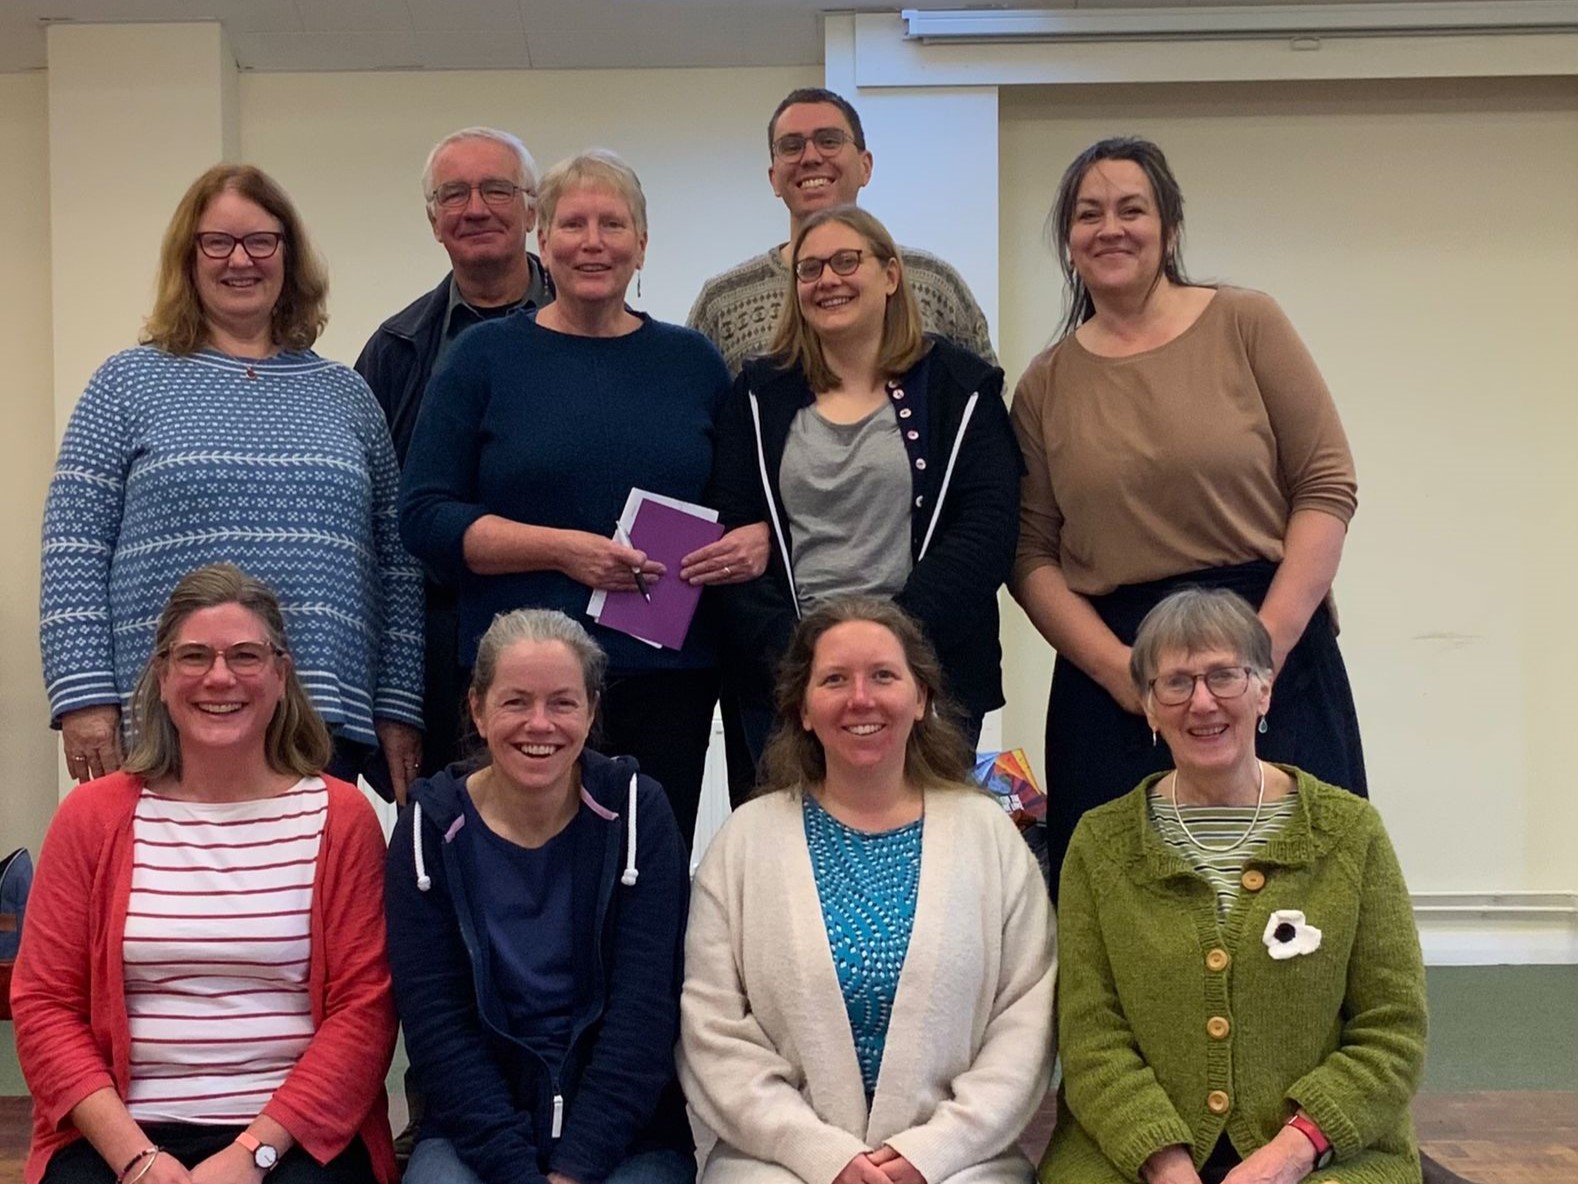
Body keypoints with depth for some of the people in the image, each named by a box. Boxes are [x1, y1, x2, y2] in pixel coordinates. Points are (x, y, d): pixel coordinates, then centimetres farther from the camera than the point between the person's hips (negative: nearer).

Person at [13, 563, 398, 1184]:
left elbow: (362, 1009, 0)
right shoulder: (92, 815, 8)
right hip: (121, 1133, 1)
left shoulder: (340, 817, 4)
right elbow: (43, 1005, 5)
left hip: (298, 1133, -1)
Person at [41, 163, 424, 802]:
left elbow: (396, 561, 11)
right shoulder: (129, 383, 8)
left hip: (326, 724, 2)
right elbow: (73, 549, 2)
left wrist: (399, 709, 5)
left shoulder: (344, 393, 13)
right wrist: (85, 698, -7)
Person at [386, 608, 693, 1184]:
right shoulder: (430, 828, -1)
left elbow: (644, 1013, -8)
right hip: (472, 1130, 0)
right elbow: (435, 1023, -6)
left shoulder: (637, 812, -3)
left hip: (623, 1133, 0)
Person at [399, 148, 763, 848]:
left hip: (667, 678, 2)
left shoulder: (692, 362, 12)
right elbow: (424, 516, -2)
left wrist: (757, 542, -6)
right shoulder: (486, 357, 5)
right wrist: (561, 548, -13)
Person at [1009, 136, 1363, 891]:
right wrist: (1124, 672, -10)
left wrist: (1265, 643, -12)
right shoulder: (1044, 386, 9)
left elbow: (1327, 486, -2)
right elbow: (1031, 555, 4)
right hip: (1111, 679, 2)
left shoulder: (1246, 325, 3)